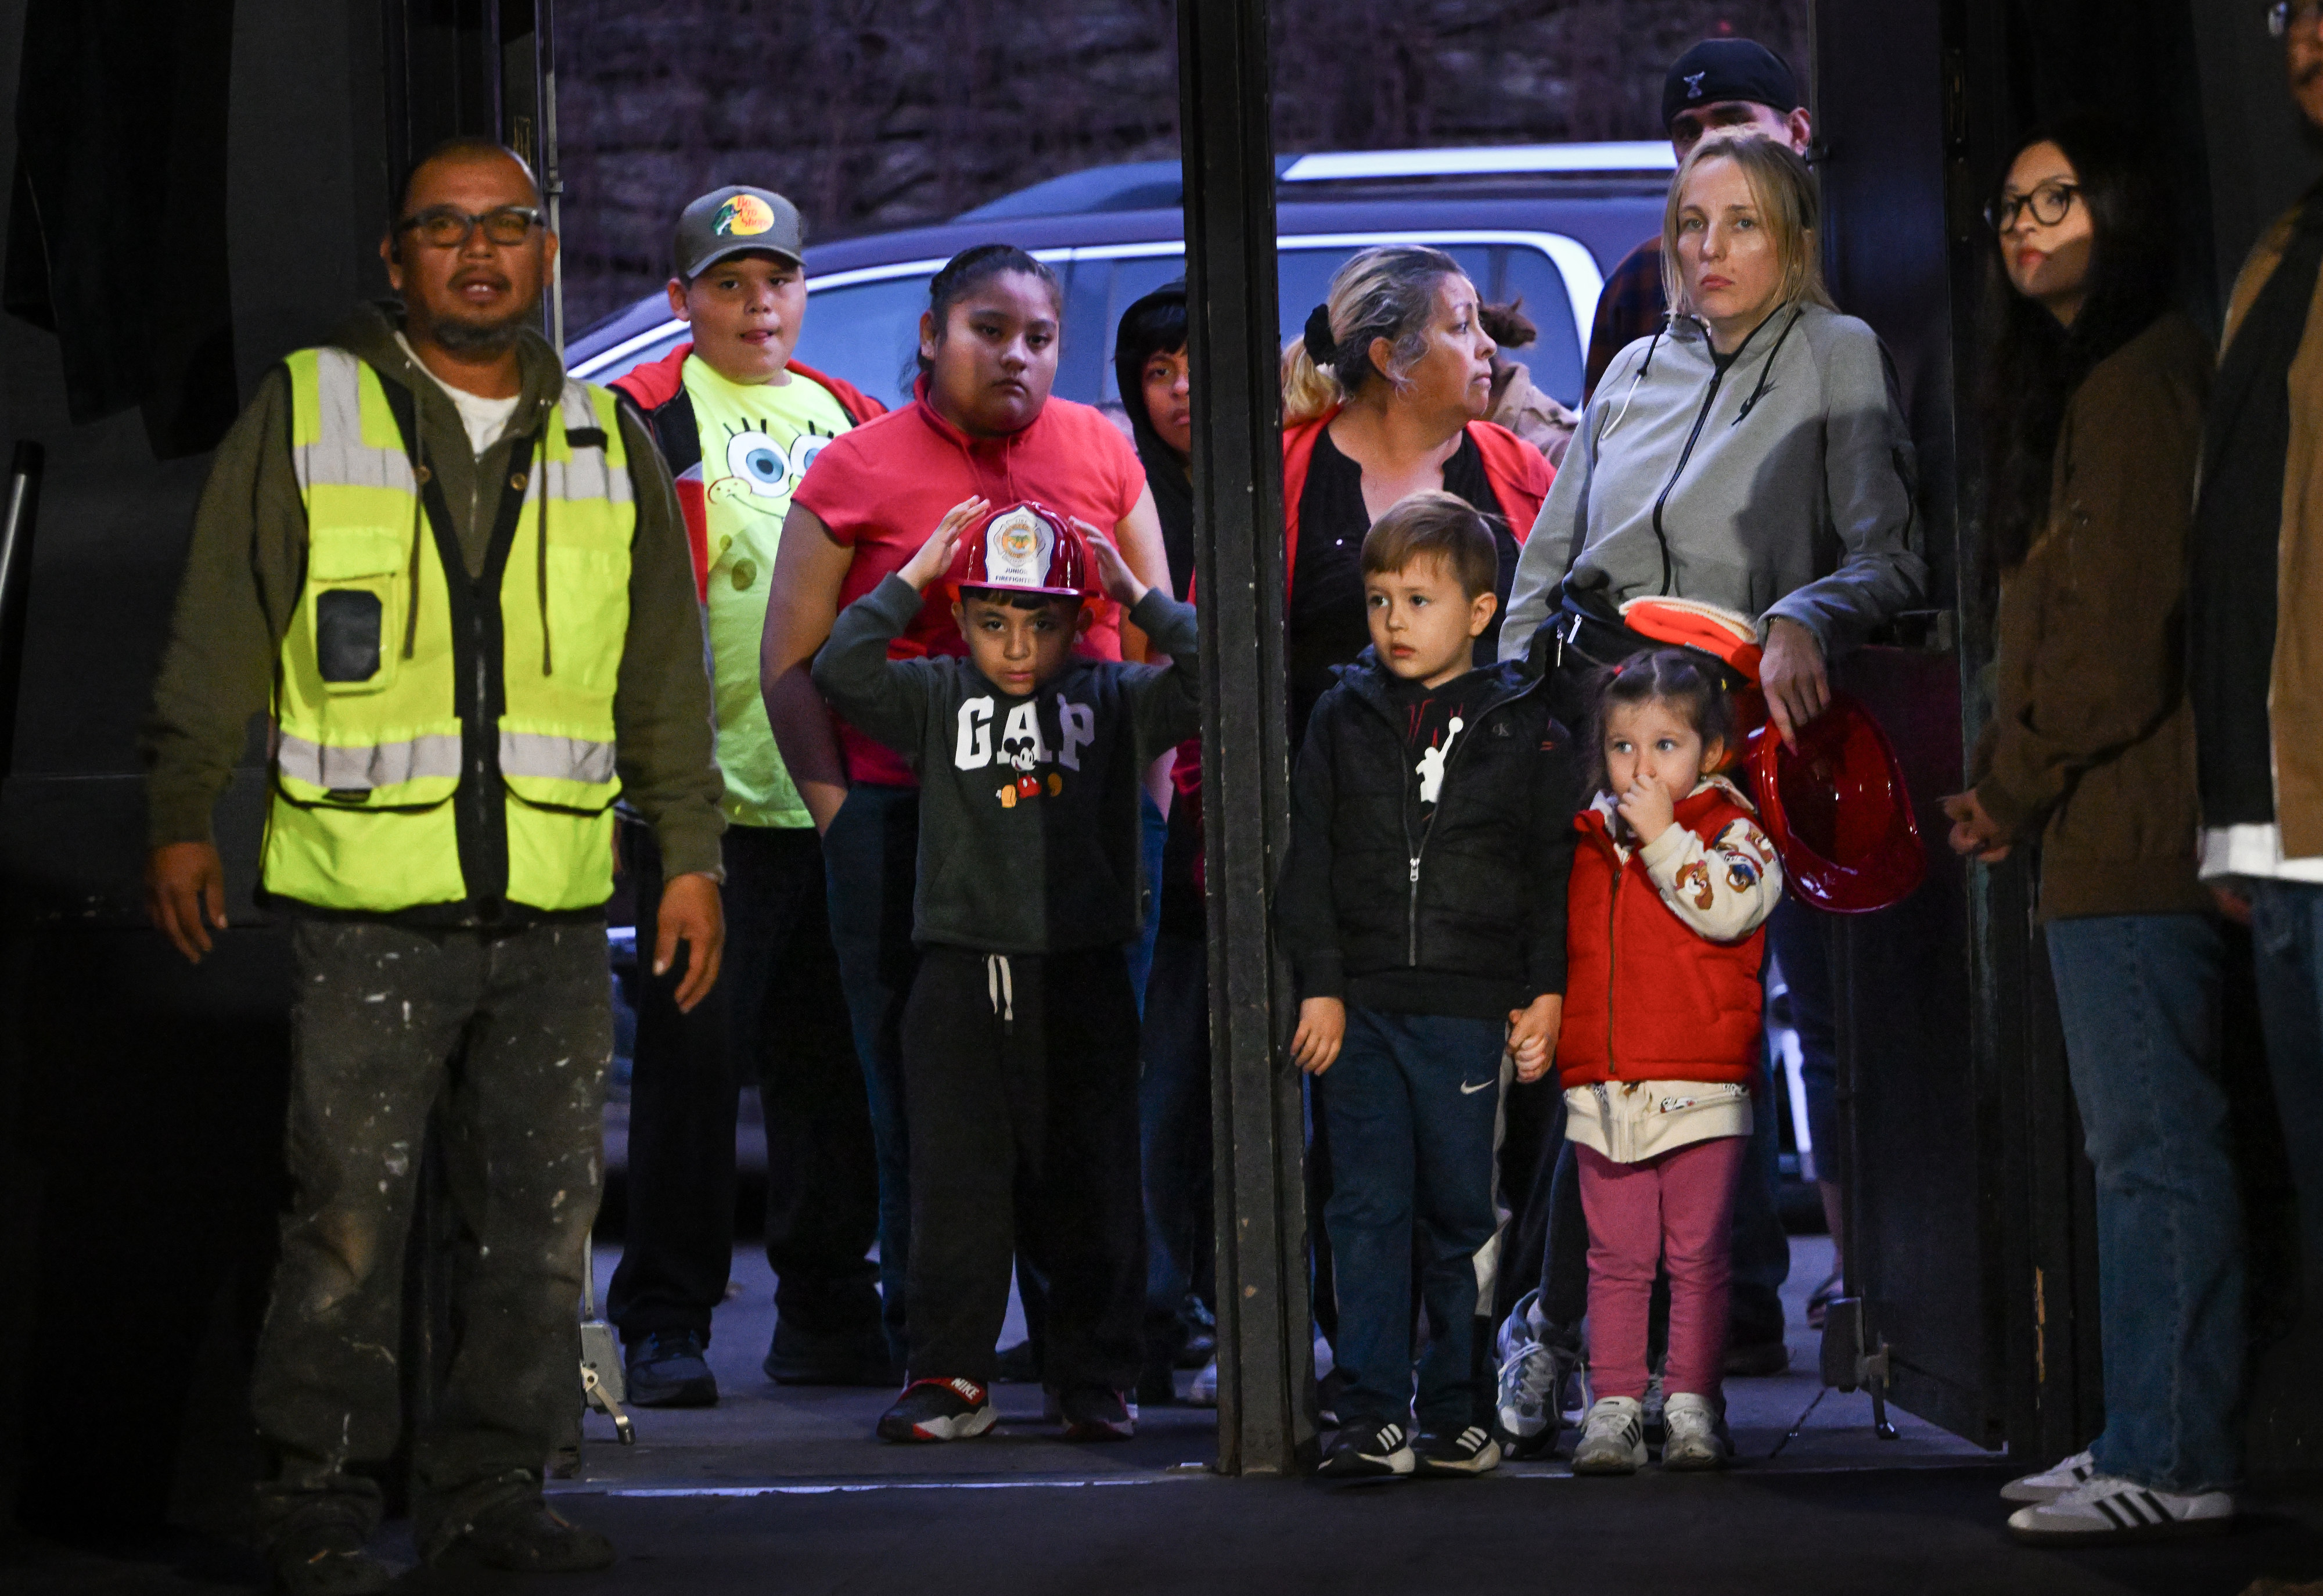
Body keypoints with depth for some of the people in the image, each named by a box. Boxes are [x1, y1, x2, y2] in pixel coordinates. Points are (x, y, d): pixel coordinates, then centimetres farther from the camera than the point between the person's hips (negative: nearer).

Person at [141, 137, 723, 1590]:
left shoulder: (610, 445, 14)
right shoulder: (305, 416, 4)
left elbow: (667, 678, 17)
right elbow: (218, 641, 4)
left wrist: (694, 856, 12)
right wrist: (183, 821, 0)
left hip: (556, 913, 4)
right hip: (368, 907, -3)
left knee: (542, 1212, 5)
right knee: (350, 1213, -6)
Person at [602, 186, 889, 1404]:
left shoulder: (850, 418, 17)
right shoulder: (646, 420, 0)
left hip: (840, 796, 5)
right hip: (707, 804, -5)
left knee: (835, 1071, 9)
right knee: (692, 1065, -3)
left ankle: (828, 1315, 18)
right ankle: (665, 1326, 4)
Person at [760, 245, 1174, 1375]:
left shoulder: (1101, 454, 10)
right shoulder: (856, 472, 2)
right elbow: (791, 661, 4)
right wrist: (843, 815, -2)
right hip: (907, 816, -2)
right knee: (917, 1096, 1)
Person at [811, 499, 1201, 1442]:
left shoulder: (1115, 702, 6)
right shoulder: (938, 699, 7)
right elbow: (841, 671, -6)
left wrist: (1139, 595, -3)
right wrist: (913, 576, -2)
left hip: (1081, 981, 0)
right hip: (960, 979, 1)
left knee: (1091, 1184, 5)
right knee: (955, 1184, 4)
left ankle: (1097, 1380, 14)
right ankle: (951, 1375, 11)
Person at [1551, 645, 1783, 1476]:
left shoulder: (1732, 829, 0)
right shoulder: (1587, 838, 13)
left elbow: (1729, 906, -21)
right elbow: (1557, 944, 22)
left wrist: (1663, 836, -18)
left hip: (1702, 1087, -4)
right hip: (1600, 1087, 4)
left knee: (1697, 1258, 2)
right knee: (1615, 1260, 6)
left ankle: (1693, 1406, 8)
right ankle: (1614, 1406, 9)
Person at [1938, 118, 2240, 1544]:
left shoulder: (2135, 380, -11)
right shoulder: (2081, 381, 22)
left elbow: (2119, 623, -18)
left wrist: (2015, 785, -9)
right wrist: (2017, 786, 13)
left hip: (2130, 832, -11)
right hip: (2109, 833, 11)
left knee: (2157, 1145, -9)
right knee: (2143, 1145, 12)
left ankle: (2173, 1461, -7)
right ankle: (2152, 1442, 17)